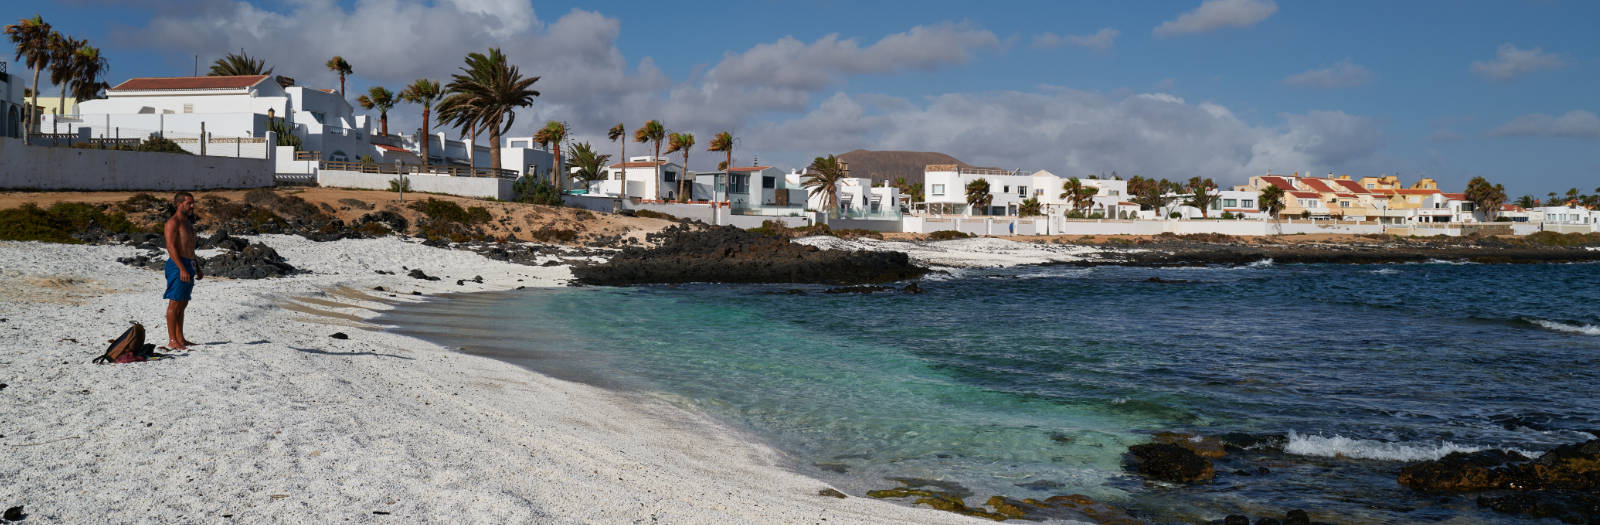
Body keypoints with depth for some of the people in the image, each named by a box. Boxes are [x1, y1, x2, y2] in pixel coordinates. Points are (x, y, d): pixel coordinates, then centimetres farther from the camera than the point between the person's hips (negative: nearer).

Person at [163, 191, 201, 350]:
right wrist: (182, 269, -25)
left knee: (182, 305, 12)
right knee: (174, 303, -7)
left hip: (188, 266, 9)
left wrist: (197, 268, 23)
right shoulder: (173, 222, -10)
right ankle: (172, 340, -6)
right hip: (177, 265, -9)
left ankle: (180, 338, 17)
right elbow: (171, 247, -18)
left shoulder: (188, 222, 19)